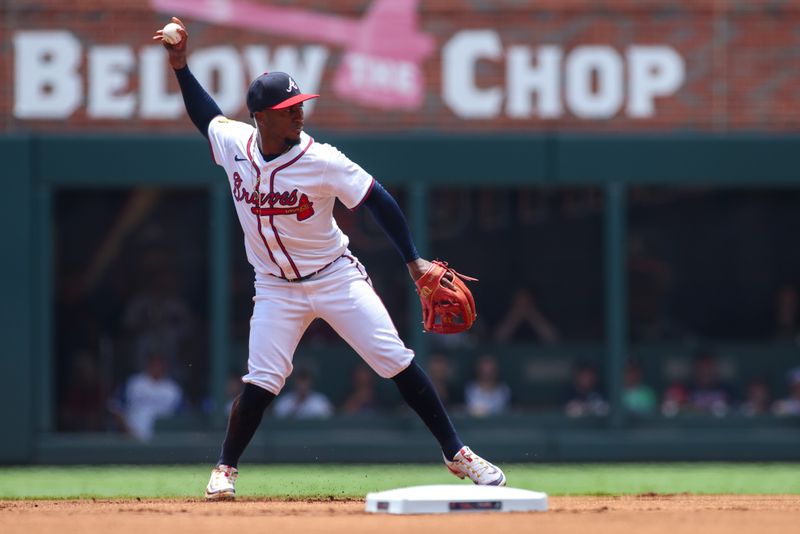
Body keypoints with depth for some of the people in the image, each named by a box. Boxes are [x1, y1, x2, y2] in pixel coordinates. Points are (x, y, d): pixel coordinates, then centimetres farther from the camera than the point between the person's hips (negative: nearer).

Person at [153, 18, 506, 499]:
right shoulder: (234, 143, -9)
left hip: (336, 278, -2)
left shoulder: (321, 161, -20)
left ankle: (457, 455, 0)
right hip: (277, 289, 2)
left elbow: (378, 200, -12)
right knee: (261, 383, -9)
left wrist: (414, 261, -16)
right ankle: (225, 469, 11)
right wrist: (181, 67, 6)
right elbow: (207, 115, 15)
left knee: (398, 363, -7)